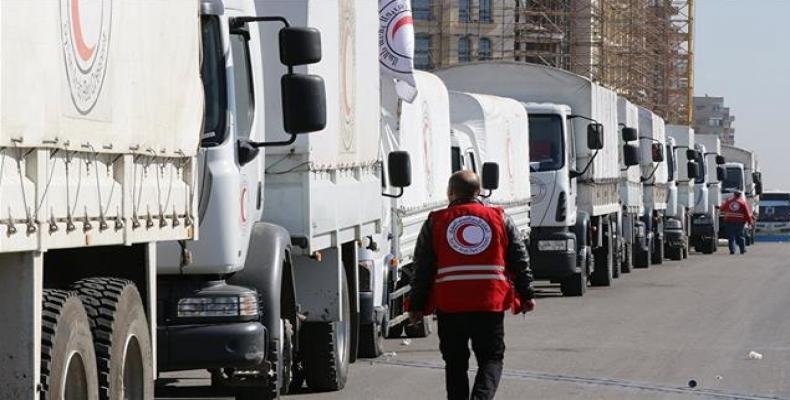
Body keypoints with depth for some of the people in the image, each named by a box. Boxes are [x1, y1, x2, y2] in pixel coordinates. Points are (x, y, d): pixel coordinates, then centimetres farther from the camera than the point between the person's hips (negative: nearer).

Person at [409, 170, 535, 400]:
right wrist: (526, 295, 14)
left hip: (449, 304, 0)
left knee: (455, 362, 11)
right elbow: (520, 260, 8)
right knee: (491, 358, 7)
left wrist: (417, 305, 11)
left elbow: (422, 268, 6)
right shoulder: (500, 219, 7)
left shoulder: (435, 222, 6)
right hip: (491, 303, 0)